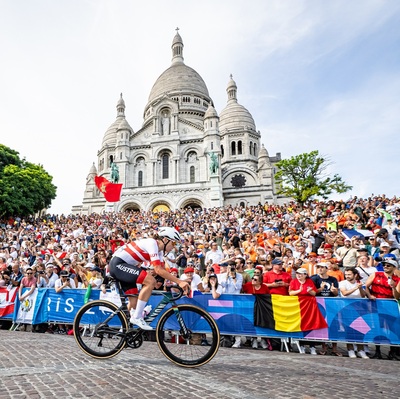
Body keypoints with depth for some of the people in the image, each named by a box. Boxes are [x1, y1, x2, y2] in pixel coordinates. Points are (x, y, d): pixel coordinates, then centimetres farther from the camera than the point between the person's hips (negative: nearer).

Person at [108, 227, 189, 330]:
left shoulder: (159, 251, 10)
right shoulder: (152, 243, -19)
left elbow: (161, 270, 5)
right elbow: (158, 270, -27)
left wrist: (178, 283, -3)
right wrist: (179, 281, -27)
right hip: (118, 263, -10)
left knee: (134, 301, 10)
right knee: (151, 281, -23)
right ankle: (137, 317, -13)